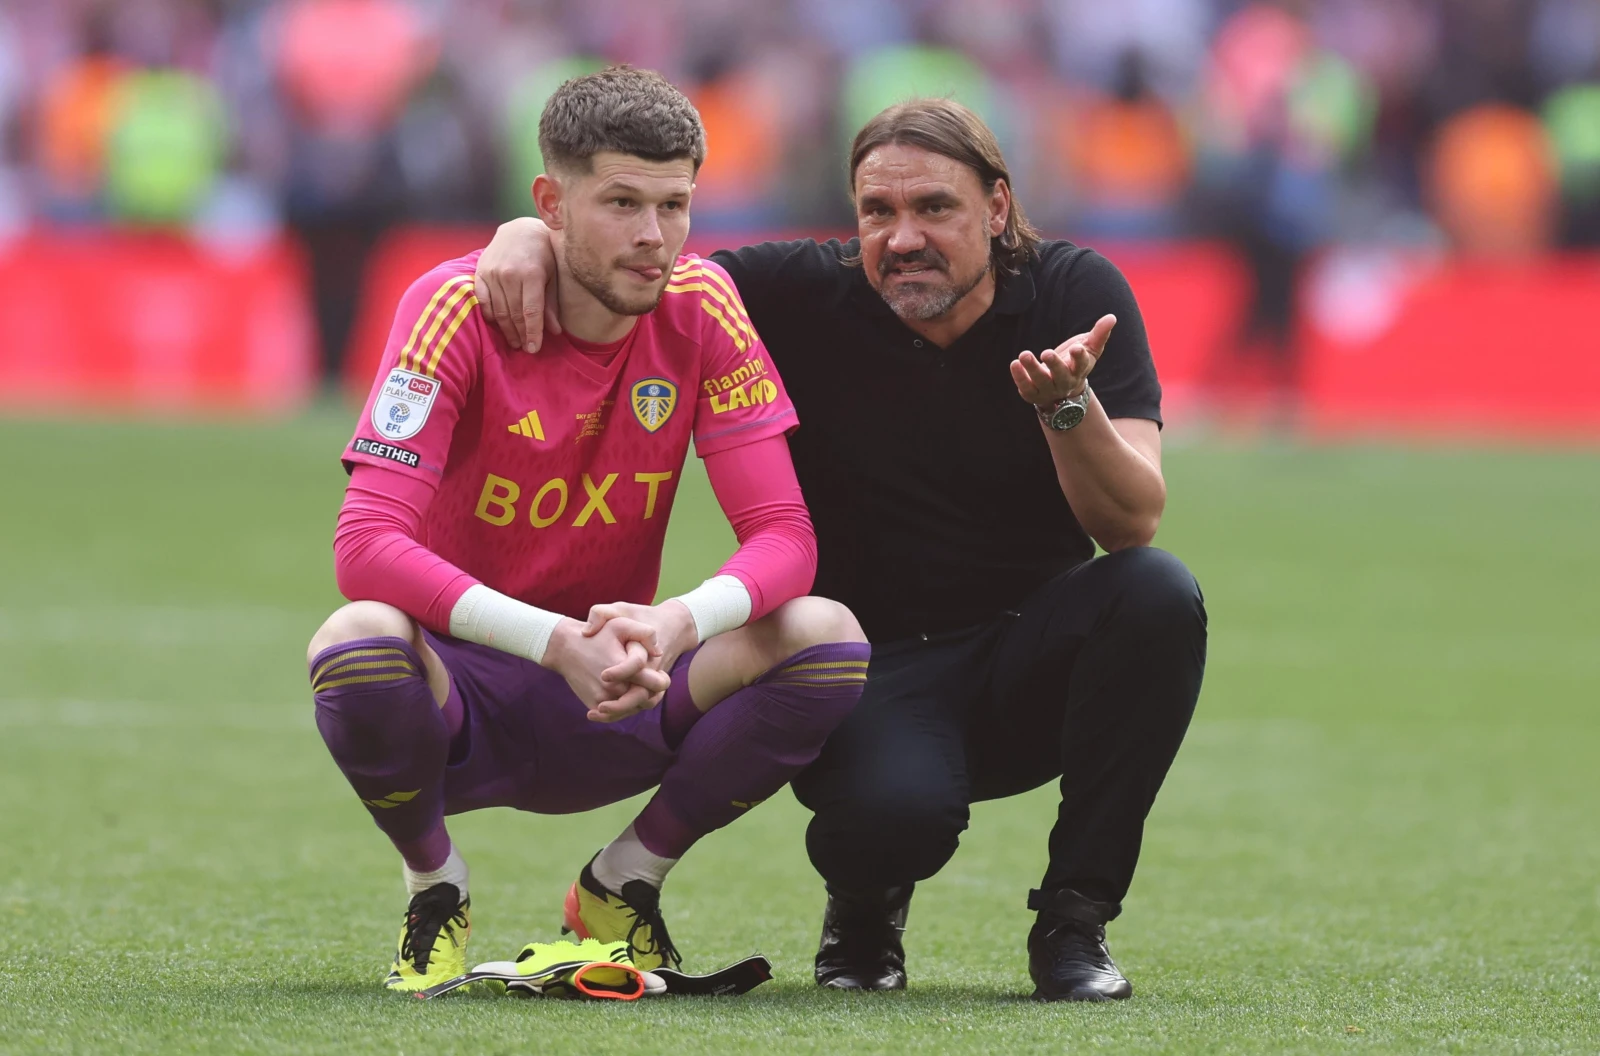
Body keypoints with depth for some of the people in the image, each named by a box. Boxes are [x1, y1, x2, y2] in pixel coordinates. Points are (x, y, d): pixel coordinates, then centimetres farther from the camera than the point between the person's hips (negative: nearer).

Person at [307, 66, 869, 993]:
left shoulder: (699, 308, -7)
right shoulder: (459, 307, -17)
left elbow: (783, 537, -10)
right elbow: (366, 546, -27)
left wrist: (678, 624, -33)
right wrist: (554, 642, -39)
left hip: (616, 701, 3)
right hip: (465, 692, -3)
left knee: (826, 638, -21)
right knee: (357, 645, -37)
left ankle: (624, 884, 2)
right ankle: (436, 892, -4)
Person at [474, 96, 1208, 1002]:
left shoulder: (1080, 293, -6)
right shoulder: (810, 297, -6)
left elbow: (1134, 523, -15)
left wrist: (1068, 405, -34)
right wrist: (530, 234, -20)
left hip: (1034, 667, 2)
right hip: (877, 668, -2)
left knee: (1159, 593, -30)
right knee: (895, 808, -37)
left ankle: (1073, 920, -13)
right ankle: (865, 907, 6)